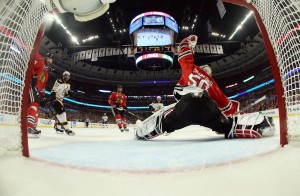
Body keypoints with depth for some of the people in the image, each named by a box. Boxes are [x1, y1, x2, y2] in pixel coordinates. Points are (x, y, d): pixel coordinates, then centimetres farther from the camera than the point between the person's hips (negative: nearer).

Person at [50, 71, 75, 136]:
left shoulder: (68, 84, 10)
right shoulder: (59, 81, -17)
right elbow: (53, 91, -21)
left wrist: (69, 93, -4)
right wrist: (53, 98, -32)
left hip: (60, 100, 10)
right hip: (55, 99, -10)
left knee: (59, 113, 15)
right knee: (62, 112, -21)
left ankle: (58, 127, 28)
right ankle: (66, 128, -26)